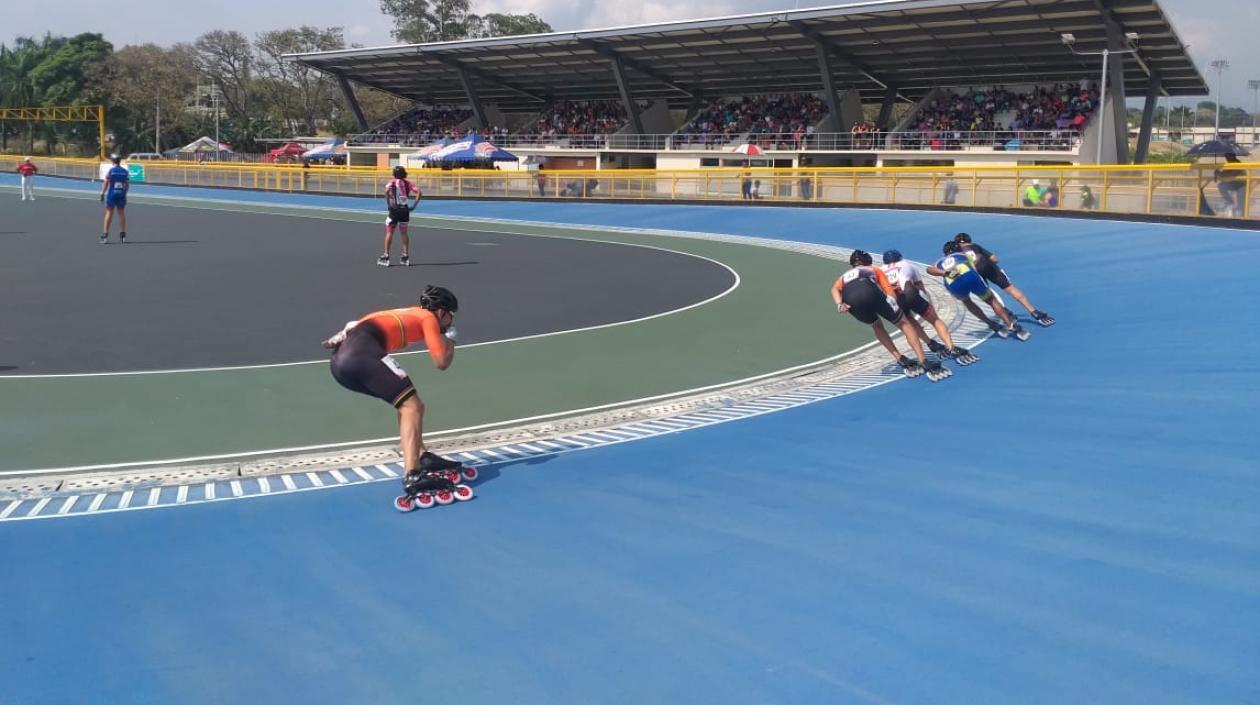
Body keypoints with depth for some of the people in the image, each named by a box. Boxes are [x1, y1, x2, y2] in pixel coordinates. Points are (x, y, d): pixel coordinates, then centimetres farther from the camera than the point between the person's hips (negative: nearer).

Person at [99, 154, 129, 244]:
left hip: (112, 194, -2)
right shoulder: (125, 171, 2)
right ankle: (123, 235, 11)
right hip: (121, 195, 2)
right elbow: (127, 184, 4)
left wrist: (102, 193, -2)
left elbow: (105, 183, -7)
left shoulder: (110, 171, -6)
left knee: (109, 213, 3)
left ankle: (105, 235, 3)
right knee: (122, 214, 9)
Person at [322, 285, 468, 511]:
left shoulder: (407, 313, 33)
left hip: (340, 360, 9)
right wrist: (450, 338, 25)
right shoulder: (428, 317, 12)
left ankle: (422, 457, 19)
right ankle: (412, 476, -22)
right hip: (362, 354, -9)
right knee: (411, 406, -8)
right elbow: (441, 362, 10)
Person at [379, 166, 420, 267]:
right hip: (405, 209, 3)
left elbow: (387, 191, -24)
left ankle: (386, 256, 5)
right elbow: (418, 192, -4)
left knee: (389, 233, 6)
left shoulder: (392, 182, -4)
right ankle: (406, 257, 15)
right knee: (404, 233, 15)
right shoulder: (407, 183, 5)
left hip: (394, 209, -3)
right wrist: (414, 205, -2)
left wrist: (388, 204, -14)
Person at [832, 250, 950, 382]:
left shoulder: (844, 276, 42)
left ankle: (902, 361, 25)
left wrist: (839, 304, 4)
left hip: (848, 298, 3)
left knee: (876, 326, 32)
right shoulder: (874, 270, 37)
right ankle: (924, 362, 4)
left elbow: (835, 289, 18)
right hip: (869, 290, -3)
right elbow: (891, 294, 21)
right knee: (904, 323, 13)